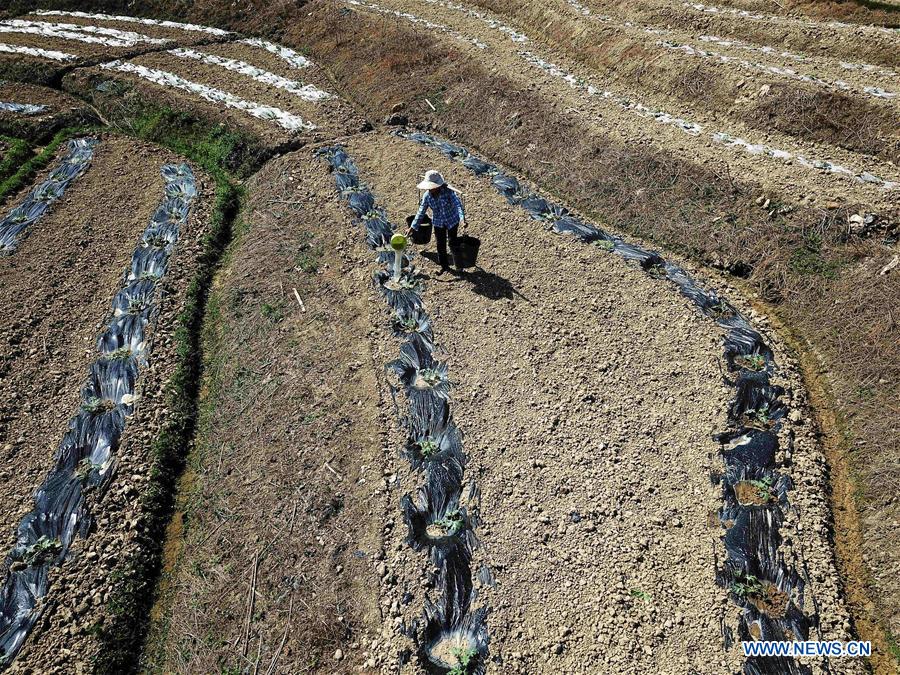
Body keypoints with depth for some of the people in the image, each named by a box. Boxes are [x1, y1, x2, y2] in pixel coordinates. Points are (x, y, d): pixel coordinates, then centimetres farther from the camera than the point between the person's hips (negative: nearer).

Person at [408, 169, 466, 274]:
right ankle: (444, 266, 30)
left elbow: (458, 204, -36)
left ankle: (458, 265, 29)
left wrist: (462, 219, -52)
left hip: (452, 221, -3)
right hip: (438, 223, 3)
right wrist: (413, 226, -8)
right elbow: (421, 212, -7)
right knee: (441, 244, 10)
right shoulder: (427, 196, -15)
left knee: (453, 243, 6)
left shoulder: (448, 192, -26)